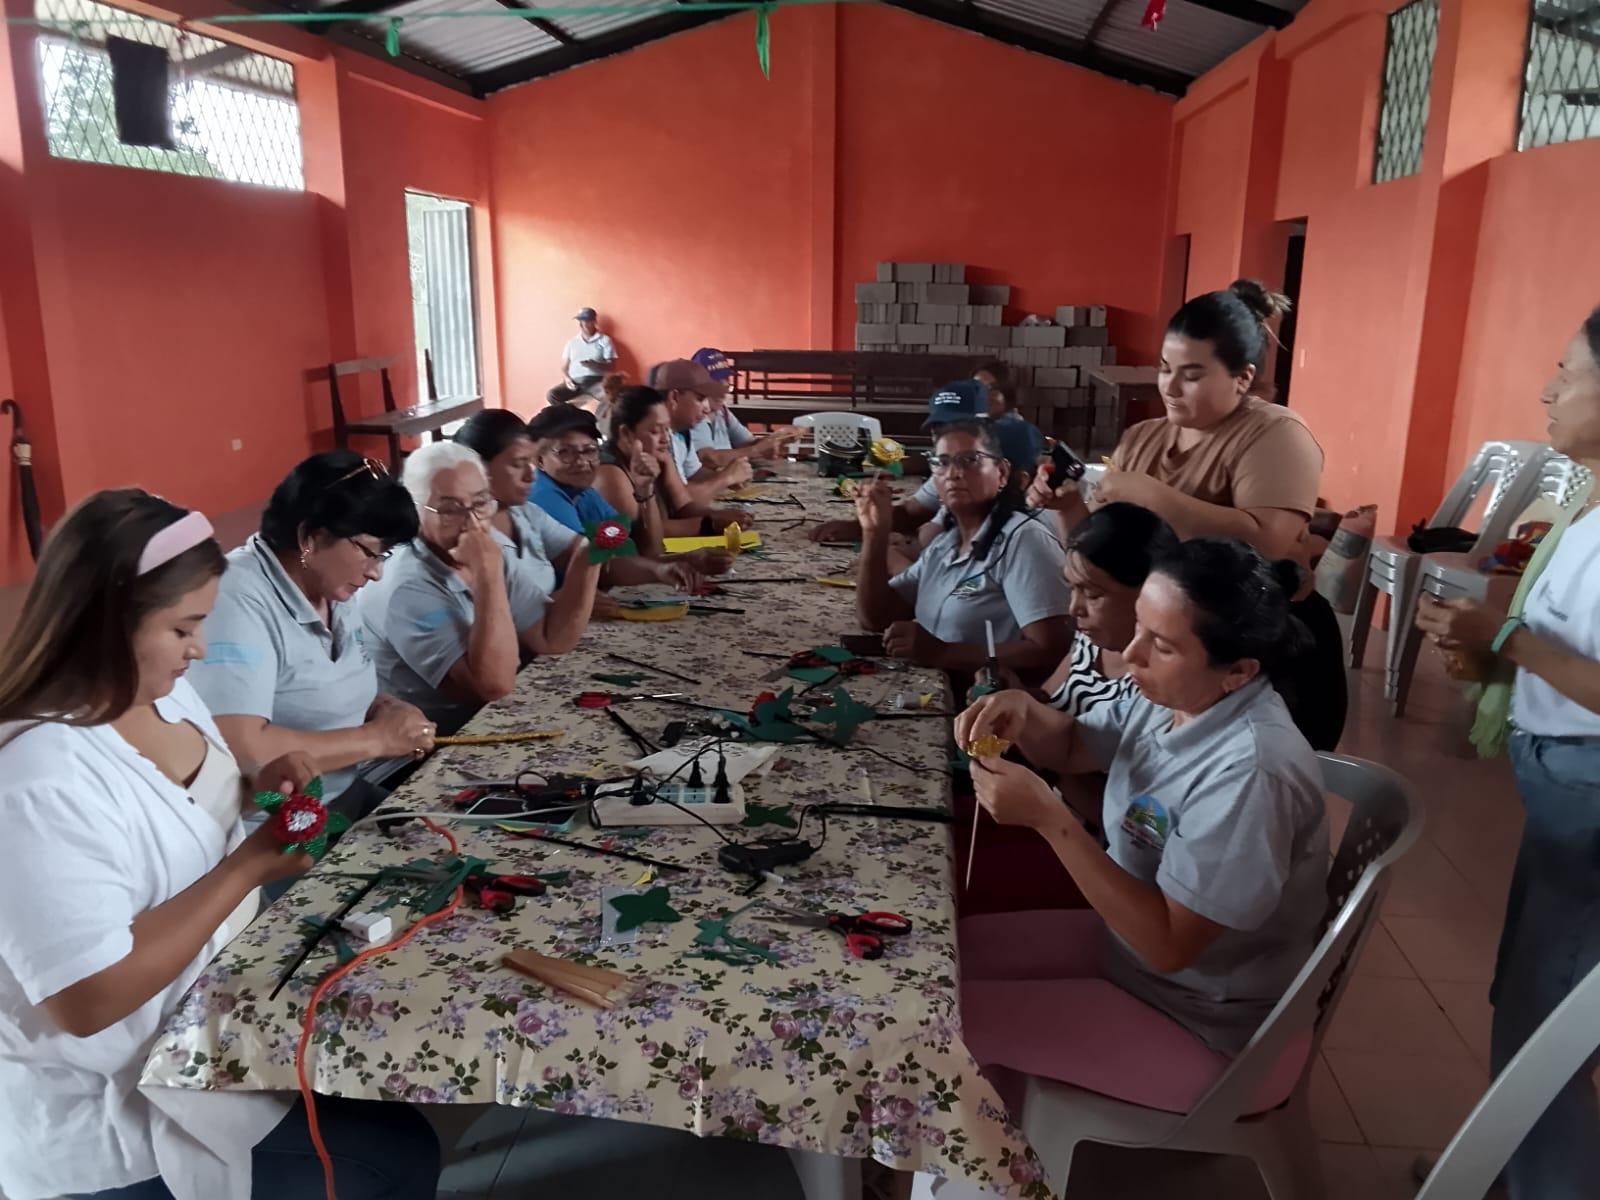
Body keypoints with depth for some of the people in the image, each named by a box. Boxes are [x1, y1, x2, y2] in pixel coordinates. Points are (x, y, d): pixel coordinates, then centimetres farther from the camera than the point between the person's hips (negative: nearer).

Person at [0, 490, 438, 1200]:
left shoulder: (158, 691, -2)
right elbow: (90, 1000, -32)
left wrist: (255, 795, -7)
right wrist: (251, 864, -27)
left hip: (223, 997, 9)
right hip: (120, 1103, -8)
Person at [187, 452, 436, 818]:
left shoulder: (332, 590, 4)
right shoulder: (237, 601, -20)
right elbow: (238, 748, -30)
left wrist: (384, 708, -3)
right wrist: (376, 739, -20)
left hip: (346, 798, 8)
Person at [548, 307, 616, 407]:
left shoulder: (604, 340, 10)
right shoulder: (572, 342, 19)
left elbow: (612, 365, 2)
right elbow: (564, 367, 17)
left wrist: (595, 365, -18)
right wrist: (567, 379, -6)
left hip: (595, 381, -3)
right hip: (575, 382, 3)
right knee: (551, 395, -26)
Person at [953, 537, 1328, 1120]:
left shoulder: (1250, 776, -34)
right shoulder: (1169, 696, -9)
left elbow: (1168, 945, -30)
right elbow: (1068, 751, 10)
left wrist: (1047, 817, -33)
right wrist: (1024, 715, -13)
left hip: (1212, 1028, -8)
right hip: (1134, 938, 8)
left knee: (954, 1019, -10)